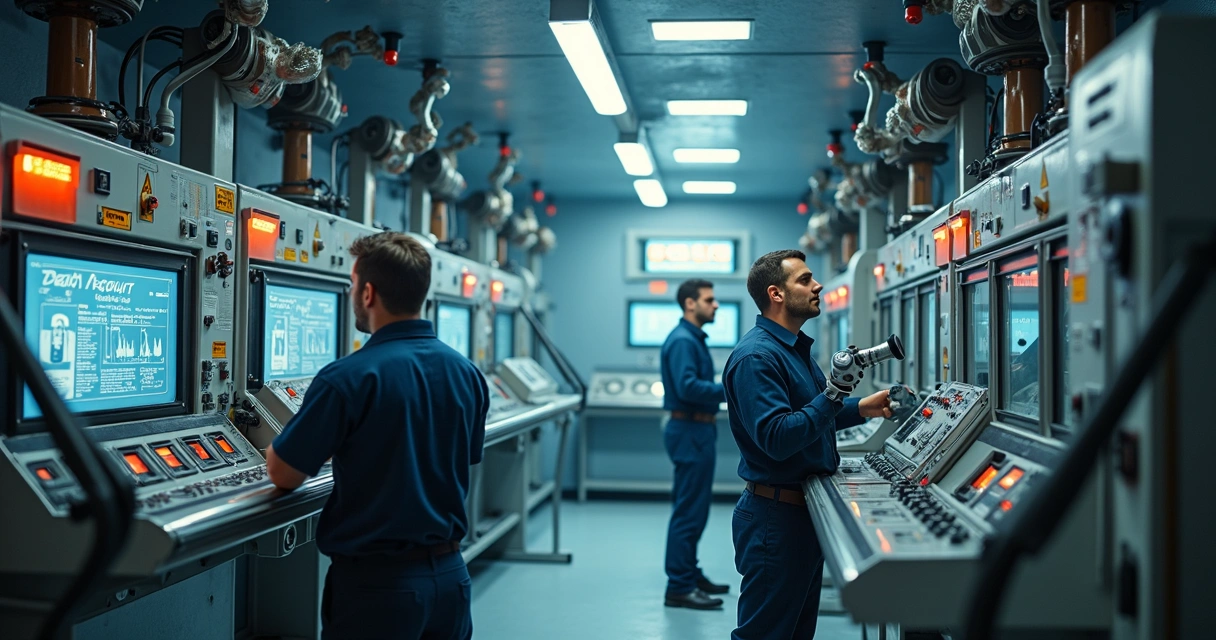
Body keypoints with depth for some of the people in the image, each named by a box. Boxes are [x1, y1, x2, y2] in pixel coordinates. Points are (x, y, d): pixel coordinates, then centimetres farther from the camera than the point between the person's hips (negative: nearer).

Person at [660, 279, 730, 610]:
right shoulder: (682, 341, -16)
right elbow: (687, 387, -27)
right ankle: (679, 588, -3)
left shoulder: (694, 339, 17)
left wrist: (728, 389, 14)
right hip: (690, 431, -11)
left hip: (698, 430, 11)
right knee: (689, 511, -7)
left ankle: (689, 575, 26)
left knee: (693, 509, 17)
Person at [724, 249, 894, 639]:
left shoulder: (794, 348, 14)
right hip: (775, 515, -10)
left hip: (804, 510, 10)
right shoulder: (756, 356, -20)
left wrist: (862, 408, 13)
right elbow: (777, 439, -27)